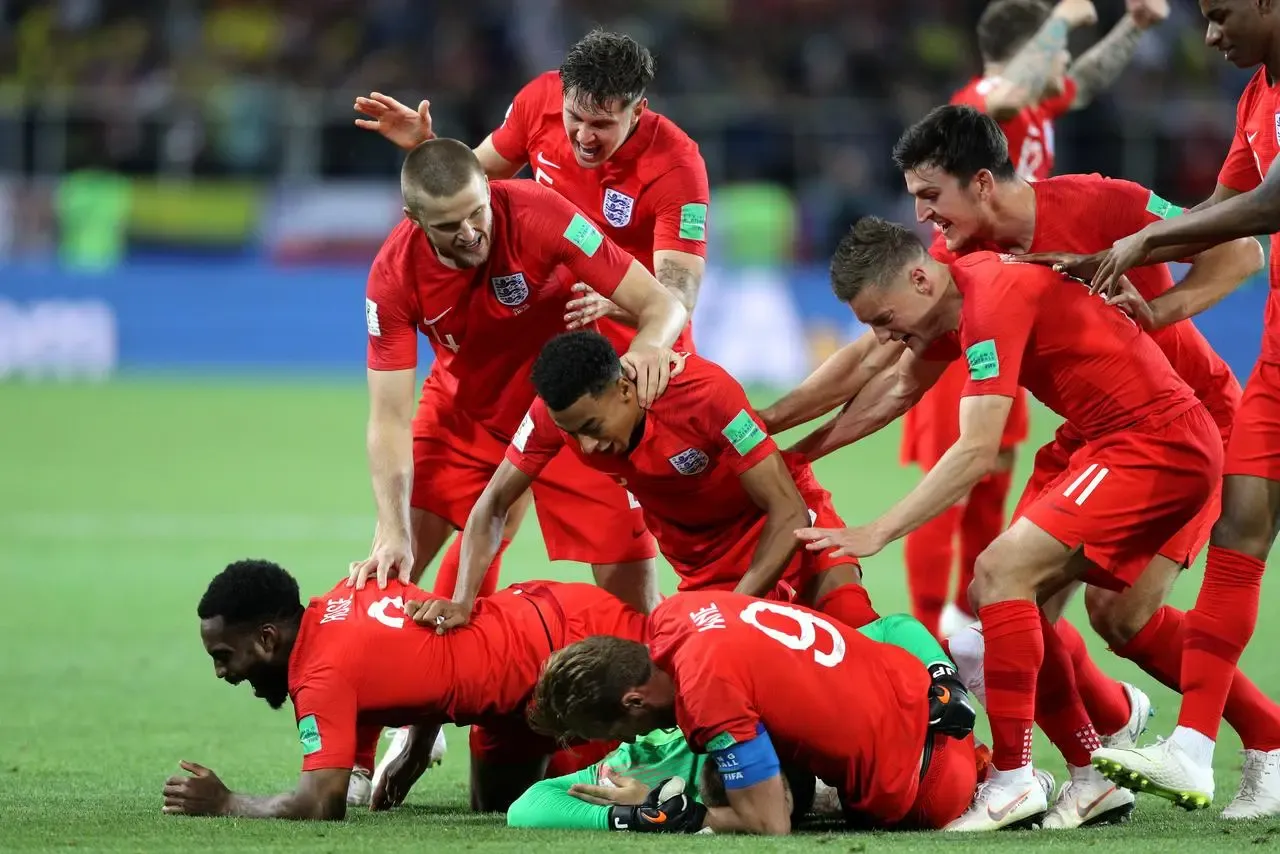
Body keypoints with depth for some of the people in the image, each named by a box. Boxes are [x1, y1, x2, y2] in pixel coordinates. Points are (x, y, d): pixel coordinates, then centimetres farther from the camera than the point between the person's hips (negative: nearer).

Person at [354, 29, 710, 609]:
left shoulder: (676, 165, -24)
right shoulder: (541, 101, -9)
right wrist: (425, 146, -7)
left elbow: (679, 293, -30)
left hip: (628, 356, -5)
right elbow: (480, 171, 12)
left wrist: (613, 301, -50)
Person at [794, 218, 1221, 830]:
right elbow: (898, 394, 26)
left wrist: (875, 534, -25)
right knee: (1019, 597, 8)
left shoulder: (993, 297, -20)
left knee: (1001, 572, -17)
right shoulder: (955, 294, 9)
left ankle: (1012, 781, -18)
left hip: (1158, 444, -10)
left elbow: (976, 452, -25)